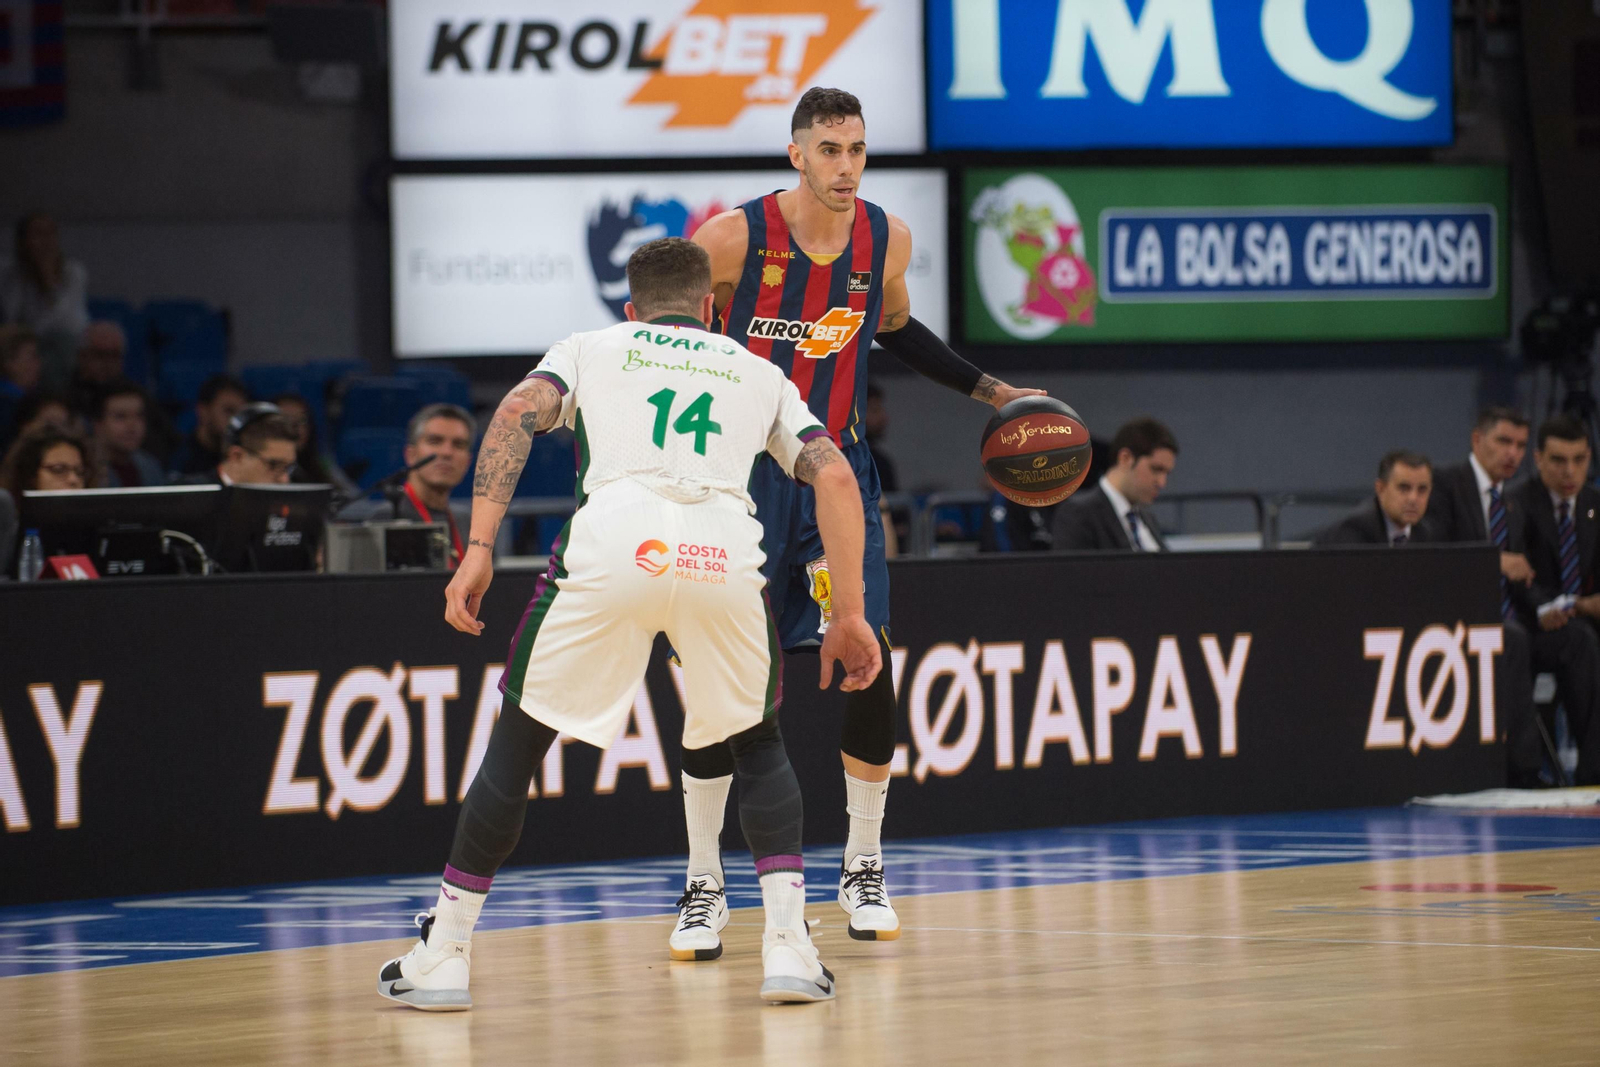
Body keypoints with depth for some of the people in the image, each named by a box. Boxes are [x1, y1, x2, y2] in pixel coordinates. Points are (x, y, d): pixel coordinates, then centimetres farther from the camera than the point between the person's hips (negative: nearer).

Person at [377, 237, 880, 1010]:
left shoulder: (590, 348, 29)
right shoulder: (759, 373, 32)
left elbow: (517, 415, 9)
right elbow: (835, 478, 19)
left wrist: (479, 551, 3)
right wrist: (850, 616, 21)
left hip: (613, 542, -1)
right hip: (725, 553, 1)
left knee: (519, 737, 17)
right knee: (757, 744, 25)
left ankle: (444, 954, 18)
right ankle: (789, 944, 10)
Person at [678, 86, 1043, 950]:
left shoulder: (887, 240, -2)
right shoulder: (736, 237, -14)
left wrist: (988, 390, 17)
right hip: (742, 470, -3)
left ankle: (863, 870, 7)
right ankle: (703, 886, 6)